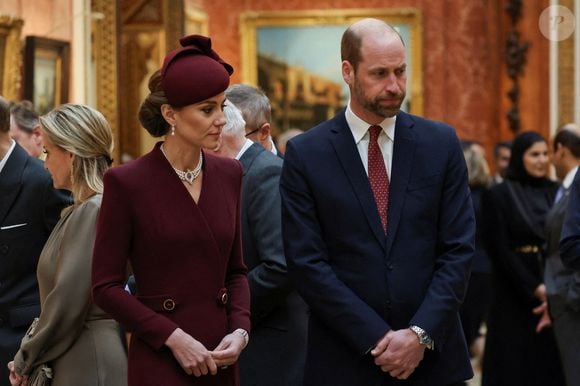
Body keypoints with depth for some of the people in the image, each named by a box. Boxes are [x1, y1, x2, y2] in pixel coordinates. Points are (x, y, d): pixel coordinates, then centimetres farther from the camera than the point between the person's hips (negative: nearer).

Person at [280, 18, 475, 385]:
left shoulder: (441, 143, 3)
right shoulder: (306, 154, -2)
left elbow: (459, 248, 0)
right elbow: (307, 262, -7)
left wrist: (420, 334, -11)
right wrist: (377, 339, -13)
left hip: (433, 355, 2)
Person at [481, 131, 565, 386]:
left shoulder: (555, 192, 8)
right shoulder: (499, 195, -4)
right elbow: (500, 250, -8)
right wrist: (535, 288, -13)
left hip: (553, 287, 4)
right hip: (515, 292, -4)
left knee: (551, 362, 2)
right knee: (516, 365, 0)